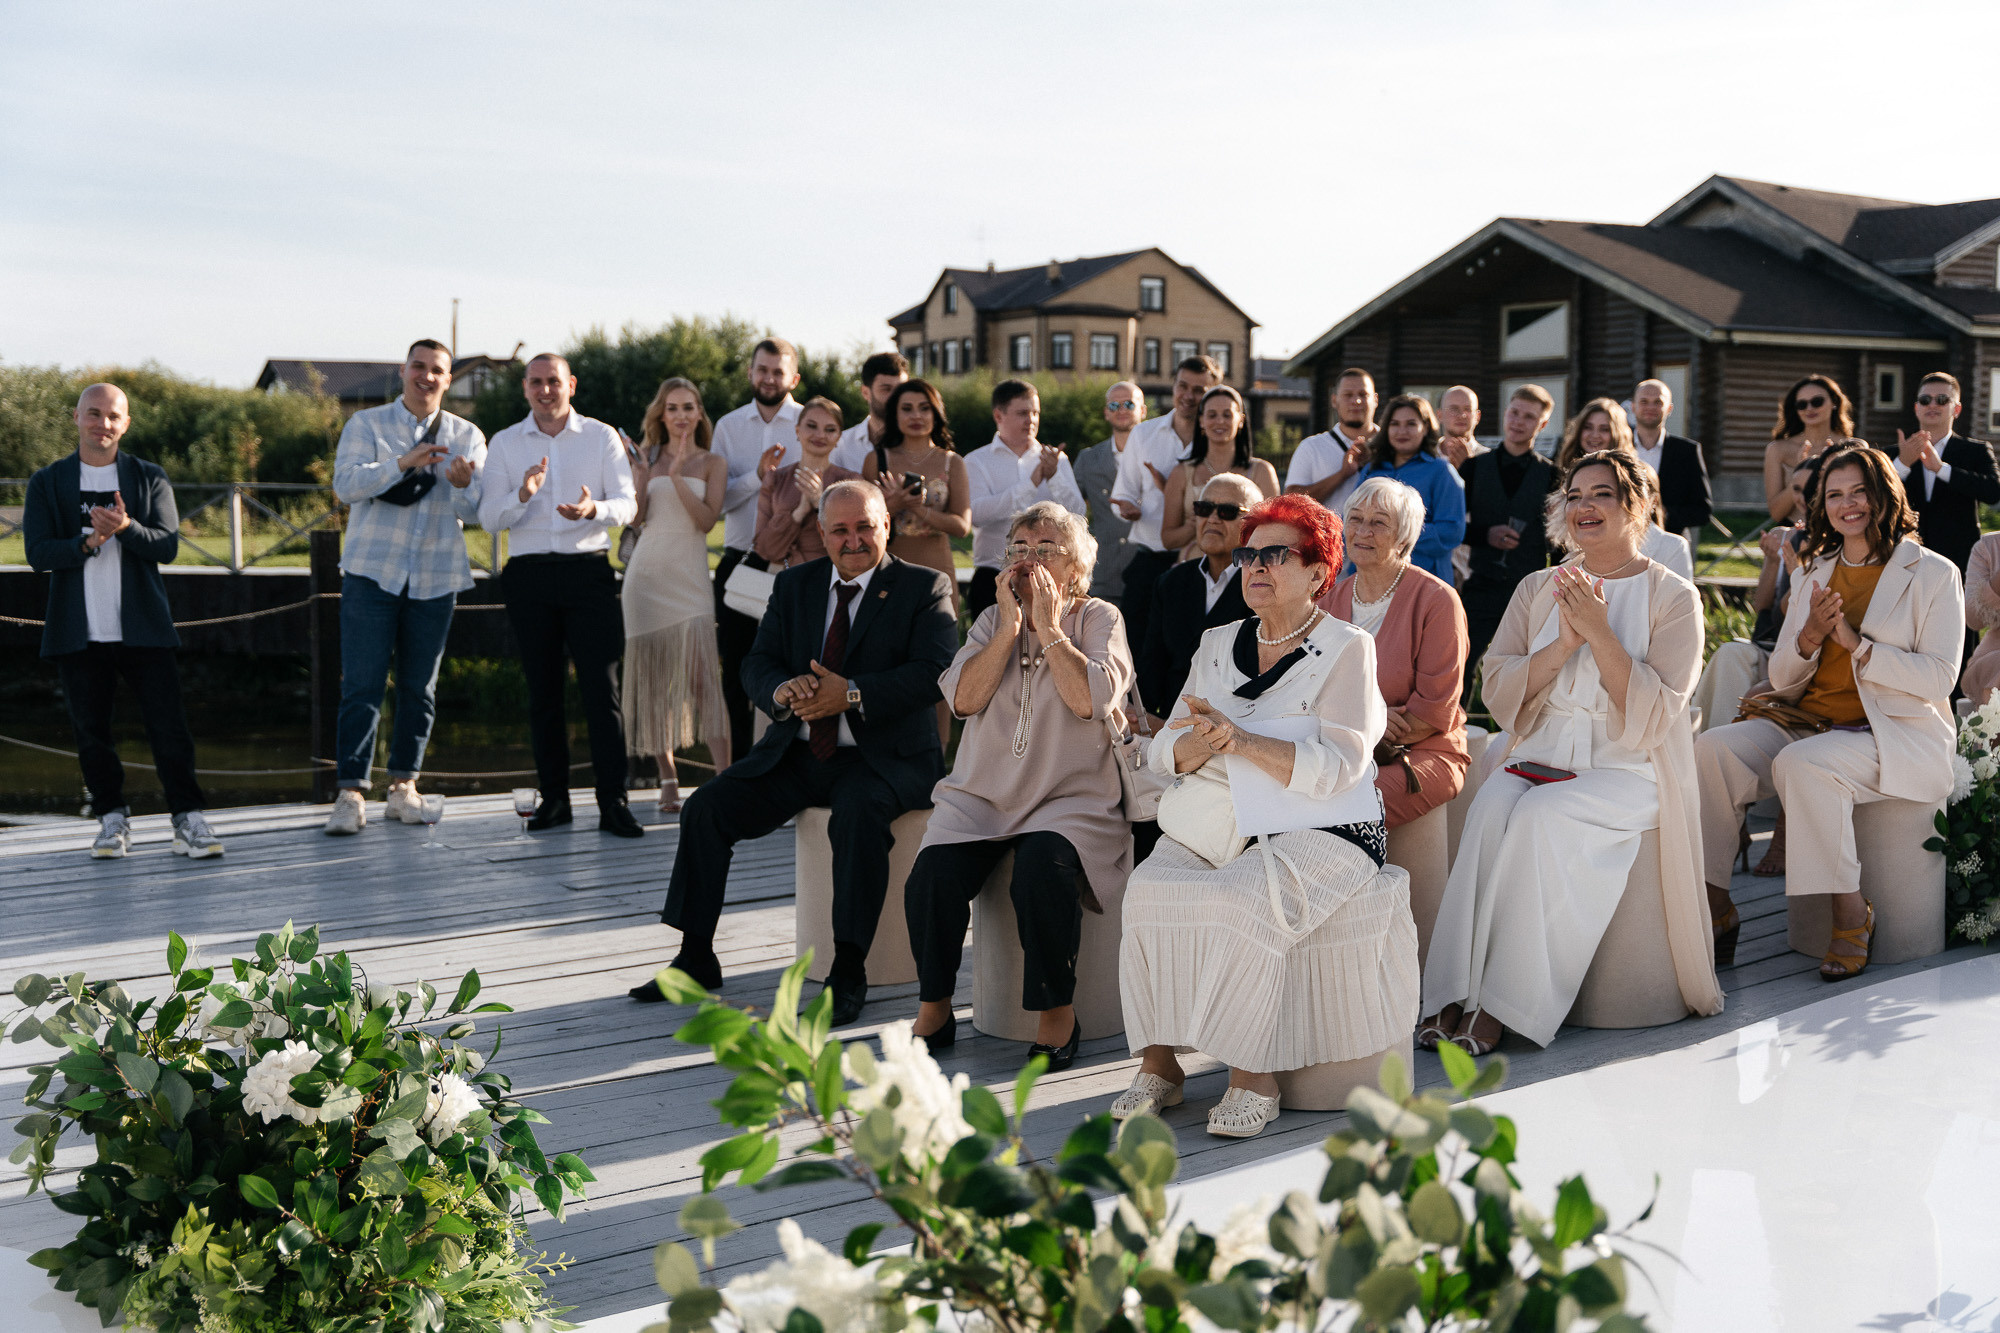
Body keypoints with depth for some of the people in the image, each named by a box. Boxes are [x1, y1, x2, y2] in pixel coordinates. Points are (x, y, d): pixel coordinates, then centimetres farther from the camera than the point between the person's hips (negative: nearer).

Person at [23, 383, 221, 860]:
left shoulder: (150, 478, 8)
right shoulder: (47, 483, 7)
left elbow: (167, 546, -3)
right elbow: (38, 553, -3)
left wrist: (126, 527, -22)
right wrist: (89, 542, -20)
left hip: (143, 627, 0)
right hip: (79, 632, 0)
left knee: (169, 726, -5)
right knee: (91, 731, 5)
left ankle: (189, 821, -1)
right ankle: (112, 820, 18)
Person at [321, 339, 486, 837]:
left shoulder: (467, 436, 11)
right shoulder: (366, 424, 6)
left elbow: (477, 512, 3)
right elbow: (346, 484, -9)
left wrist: (464, 485, -19)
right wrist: (403, 462, -22)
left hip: (435, 578, 2)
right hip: (372, 572, -2)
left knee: (419, 688, 6)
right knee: (361, 686, -7)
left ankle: (403, 786, 16)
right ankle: (351, 792, -6)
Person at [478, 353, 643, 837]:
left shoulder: (602, 437, 7)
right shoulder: (504, 444, 10)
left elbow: (627, 503, 0)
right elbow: (489, 518, 3)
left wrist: (594, 509, -22)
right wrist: (523, 495, -17)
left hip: (588, 568, -2)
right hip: (529, 574, 2)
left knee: (602, 687, -8)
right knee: (543, 690, 6)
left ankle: (613, 803, -8)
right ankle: (553, 798, 14)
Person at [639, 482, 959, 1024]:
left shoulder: (924, 588, -1)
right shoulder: (795, 585, 13)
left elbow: (933, 673, -15)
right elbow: (757, 664, 7)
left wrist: (852, 694, -26)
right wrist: (783, 690, -18)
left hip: (883, 757, -5)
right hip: (796, 753, 5)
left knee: (858, 813, -36)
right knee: (705, 808, -11)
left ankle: (849, 970, -27)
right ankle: (696, 958, 1)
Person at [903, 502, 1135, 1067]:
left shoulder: (1099, 618, 5)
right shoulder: (993, 619, 15)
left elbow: (1092, 699, -15)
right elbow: (964, 697, -3)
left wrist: (1049, 627, -9)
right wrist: (1011, 626, -6)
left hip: (1071, 798, -3)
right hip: (983, 794, 3)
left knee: (1041, 870, -33)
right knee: (932, 874, -23)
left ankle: (1057, 1014, -15)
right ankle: (933, 1010, -5)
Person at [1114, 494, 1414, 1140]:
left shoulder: (1346, 650, 2)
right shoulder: (1218, 645, 19)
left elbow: (1336, 767, -12)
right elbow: (1163, 751, 12)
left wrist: (1242, 740, -21)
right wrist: (1202, 745, -12)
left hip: (1316, 831, -5)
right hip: (1214, 825, 5)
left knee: (1238, 902, -33)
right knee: (1149, 889, -24)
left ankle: (1254, 1076, -21)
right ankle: (1158, 1062, -15)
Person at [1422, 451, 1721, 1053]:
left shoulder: (1673, 597, 3)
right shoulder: (1537, 590, 15)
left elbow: (1654, 715, -8)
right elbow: (1496, 687, 4)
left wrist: (1600, 633, -16)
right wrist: (1564, 645, -11)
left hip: (1628, 773, -3)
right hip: (1539, 760, 4)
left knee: (1542, 814, -33)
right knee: (1491, 806, -29)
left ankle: (1502, 1007, -29)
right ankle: (1455, 997, -31)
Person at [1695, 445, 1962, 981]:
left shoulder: (1933, 574, 1)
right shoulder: (1815, 574, 16)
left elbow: (1940, 679, -9)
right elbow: (1781, 680, 14)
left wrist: (1854, 642, -16)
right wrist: (1809, 638, -7)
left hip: (1898, 736, -5)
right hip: (1806, 725, 5)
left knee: (1802, 764, -36)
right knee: (1714, 747, -23)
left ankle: (1852, 914, -20)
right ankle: (1714, 906, -21)